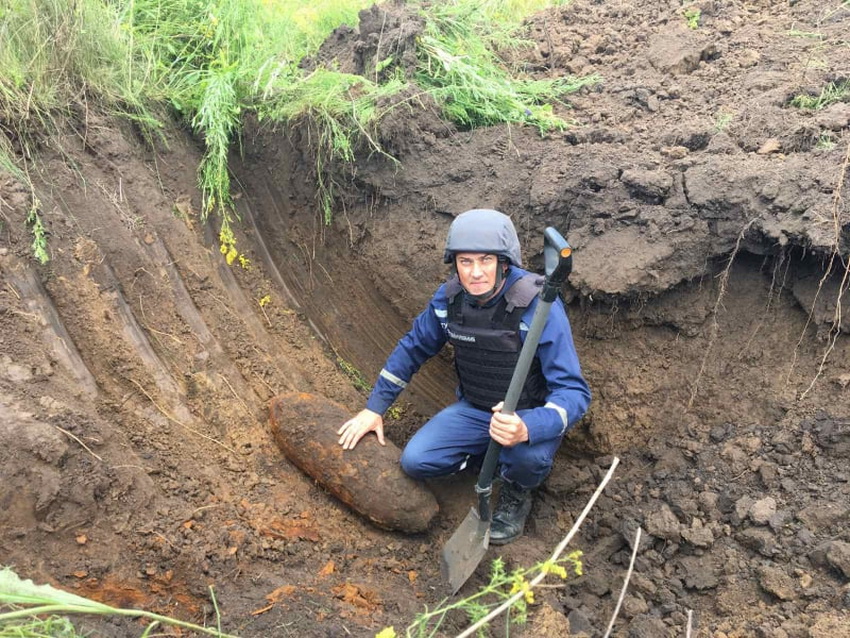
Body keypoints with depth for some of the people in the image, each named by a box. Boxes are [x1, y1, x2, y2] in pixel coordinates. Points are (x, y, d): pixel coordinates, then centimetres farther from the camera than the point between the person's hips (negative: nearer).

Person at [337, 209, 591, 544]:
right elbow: (412, 348, 6)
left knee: (528, 455, -36)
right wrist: (374, 408, 4)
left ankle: (516, 494, 2)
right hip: (474, 409, 4)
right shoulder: (449, 298, -11)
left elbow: (574, 391, -30)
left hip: (530, 417, -4)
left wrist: (527, 428, -50)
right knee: (415, 461, -15)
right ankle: (488, 454, 13)